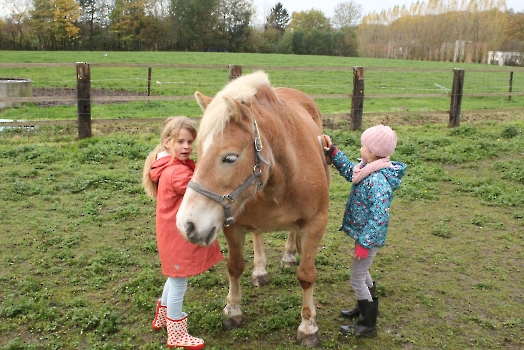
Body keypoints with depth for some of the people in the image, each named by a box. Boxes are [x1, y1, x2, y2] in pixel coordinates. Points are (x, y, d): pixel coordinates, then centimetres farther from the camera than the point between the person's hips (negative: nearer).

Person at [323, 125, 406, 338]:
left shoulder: (378, 181, -29)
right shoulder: (366, 169, -2)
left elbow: (379, 217, -29)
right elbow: (349, 171, 20)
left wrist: (364, 244, -24)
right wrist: (333, 152, 12)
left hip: (369, 237, -10)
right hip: (364, 233, 10)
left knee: (356, 279, 2)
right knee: (362, 272, 26)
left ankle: (368, 325, 17)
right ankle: (365, 308, 48)